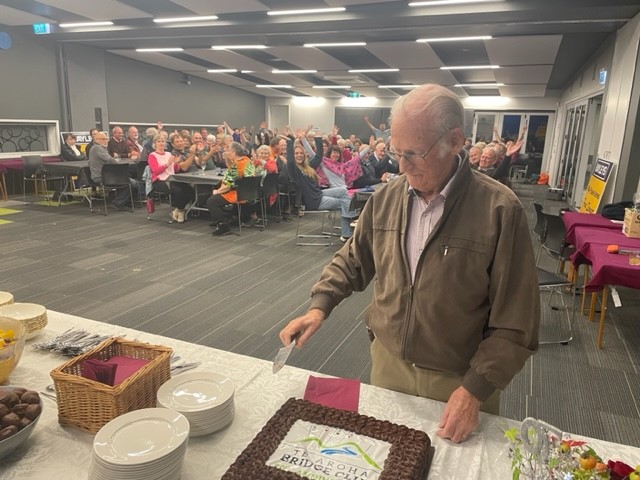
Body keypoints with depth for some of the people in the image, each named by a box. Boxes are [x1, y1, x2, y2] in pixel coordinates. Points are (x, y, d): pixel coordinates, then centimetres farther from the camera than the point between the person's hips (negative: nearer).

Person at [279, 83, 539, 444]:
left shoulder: (500, 210, -19)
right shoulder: (385, 199, -5)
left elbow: (515, 322, -16)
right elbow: (353, 260, 9)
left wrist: (475, 389, -19)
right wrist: (320, 307, -5)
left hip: (460, 381, -3)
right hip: (387, 364, 4)